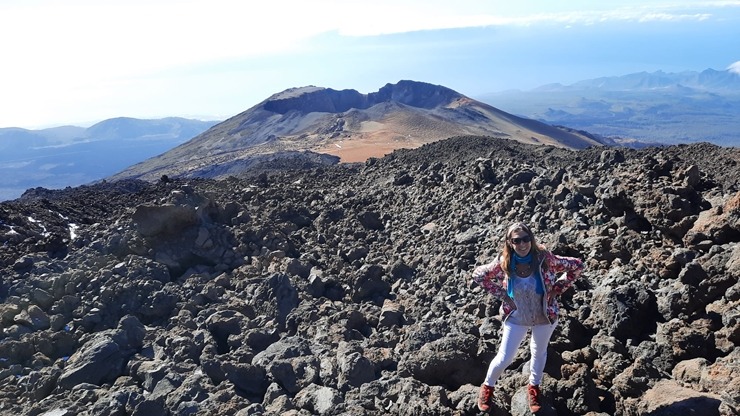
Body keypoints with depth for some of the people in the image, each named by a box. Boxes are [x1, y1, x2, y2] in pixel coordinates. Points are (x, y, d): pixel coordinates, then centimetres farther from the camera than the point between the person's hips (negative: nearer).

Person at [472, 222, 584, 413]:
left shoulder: (545, 259, -25)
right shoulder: (504, 263, -22)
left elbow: (577, 266, -12)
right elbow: (478, 274, -7)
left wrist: (557, 289, -15)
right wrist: (502, 294, -11)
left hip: (544, 317, 1)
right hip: (516, 318, -1)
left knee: (539, 352, 24)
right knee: (504, 358, 7)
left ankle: (534, 386, 52)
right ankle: (488, 386, 37)